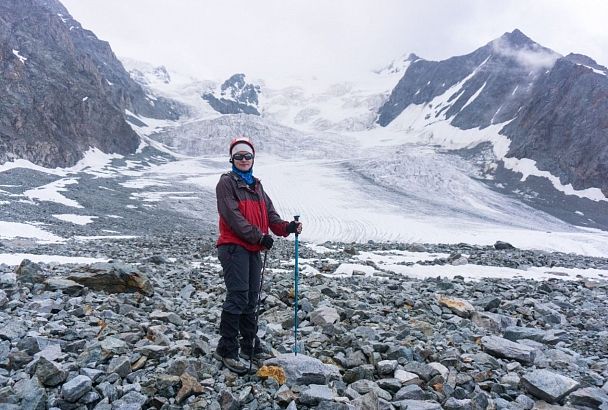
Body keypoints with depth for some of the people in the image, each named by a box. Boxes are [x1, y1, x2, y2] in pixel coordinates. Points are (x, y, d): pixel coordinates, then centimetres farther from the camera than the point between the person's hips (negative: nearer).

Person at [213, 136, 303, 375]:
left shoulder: (256, 185, 19)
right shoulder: (226, 183, -3)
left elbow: (269, 213, 13)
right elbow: (233, 216, -15)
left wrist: (286, 227, -6)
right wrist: (259, 236, -19)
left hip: (254, 250, 8)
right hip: (234, 247, -7)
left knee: (251, 299, 13)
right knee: (238, 297, -12)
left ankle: (250, 345, 24)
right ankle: (226, 349, -3)